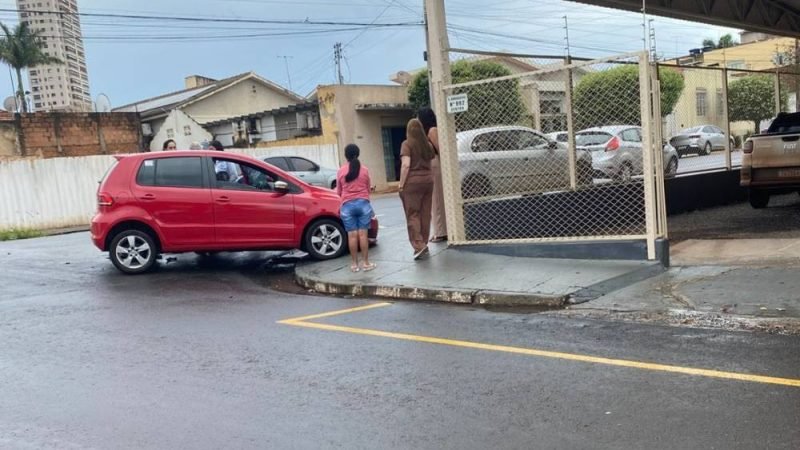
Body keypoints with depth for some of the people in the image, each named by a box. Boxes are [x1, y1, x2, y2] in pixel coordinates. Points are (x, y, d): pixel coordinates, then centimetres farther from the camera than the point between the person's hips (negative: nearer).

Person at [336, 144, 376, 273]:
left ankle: (354, 264, 6)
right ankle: (366, 263, 3)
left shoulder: (341, 171, 2)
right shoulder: (364, 170, 3)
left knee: (352, 235, 2)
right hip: (363, 203, 0)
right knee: (363, 234, 1)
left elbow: (338, 192, 11)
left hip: (347, 205, 0)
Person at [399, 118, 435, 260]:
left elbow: (406, 165, -14)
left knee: (412, 215, -2)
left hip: (412, 181, -5)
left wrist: (401, 184, -12)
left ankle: (419, 245, -11)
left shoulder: (407, 144, -6)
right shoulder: (427, 144, 12)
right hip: (428, 179, 5)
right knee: (425, 214, 10)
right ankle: (424, 244, 16)